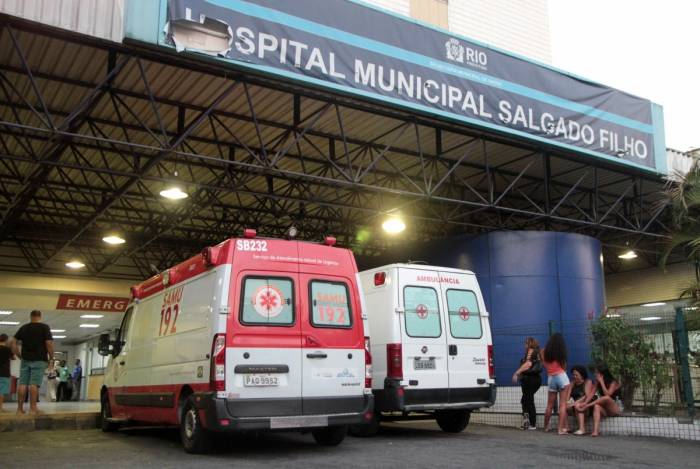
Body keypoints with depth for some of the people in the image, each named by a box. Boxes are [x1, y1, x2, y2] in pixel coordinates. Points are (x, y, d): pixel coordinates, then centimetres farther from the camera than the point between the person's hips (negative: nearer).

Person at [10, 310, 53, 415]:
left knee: (23, 384, 4)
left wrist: (19, 355, 14)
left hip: (25, 360, 4)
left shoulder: (24, 327, 10)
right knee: (34, 384, -7)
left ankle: (20, 408, 5)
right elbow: (49, 343, -11)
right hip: (39, 360, -4)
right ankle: (32, 408, -8)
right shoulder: (44, 327, -3)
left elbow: (14, 342, 8)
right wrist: (51, 357, 0)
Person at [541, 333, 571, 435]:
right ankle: (561, 428, -9)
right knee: (563, 404, -3)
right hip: (562, 377, -3)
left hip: (551, 378, 3)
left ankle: (546, 427, 27)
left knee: (550, 405, 15)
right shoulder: (561, 352, -1)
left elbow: (545, 365, 6)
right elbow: (564, 366, 3)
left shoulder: (544, 352, 5)